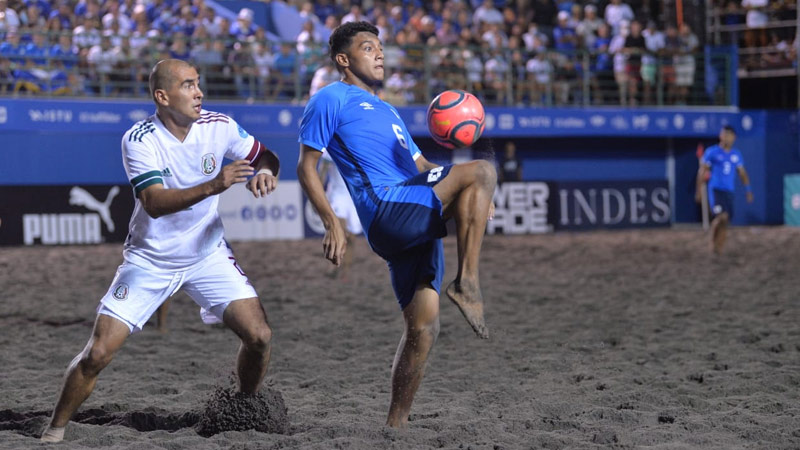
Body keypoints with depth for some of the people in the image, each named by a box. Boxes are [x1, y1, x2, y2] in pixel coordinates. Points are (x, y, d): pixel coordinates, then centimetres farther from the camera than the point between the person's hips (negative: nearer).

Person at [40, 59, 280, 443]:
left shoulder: (218, 126, -9)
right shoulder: (139, 140, -19)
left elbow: (266, 157, 6)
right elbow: (155, 203, -31)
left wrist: (265, 173, -19)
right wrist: (214, 185, -44)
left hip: (208, 255, 3)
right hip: (149, 262, -3)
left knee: (258, 336, -10)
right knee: (97, 354, -10)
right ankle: (53, 432, 8)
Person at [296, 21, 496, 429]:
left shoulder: (386, 110, 33)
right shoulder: (331, 100, 8)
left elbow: (421, 167, 30)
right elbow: (306, 166, 1)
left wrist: (470, 200, 10)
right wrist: (331, 222, -12)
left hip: (418, 224, 8)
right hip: (387, 209, -8)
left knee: (423, 327, 2)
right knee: (482, 170, -23)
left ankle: (395, 424, 9)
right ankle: (467, 283, -24)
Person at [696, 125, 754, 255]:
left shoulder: (736, 154, 13)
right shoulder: (712, 152, 0)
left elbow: (742, 173, 19)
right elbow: (702, 171, 3)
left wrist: (748, 190, 9)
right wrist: (699, 191, 0)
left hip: (729, 191, 5)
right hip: (715, 189, -4)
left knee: (725, 222, -1)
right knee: (721, 216, -23)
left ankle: (718, 248, 8)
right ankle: (712, 241, -6)